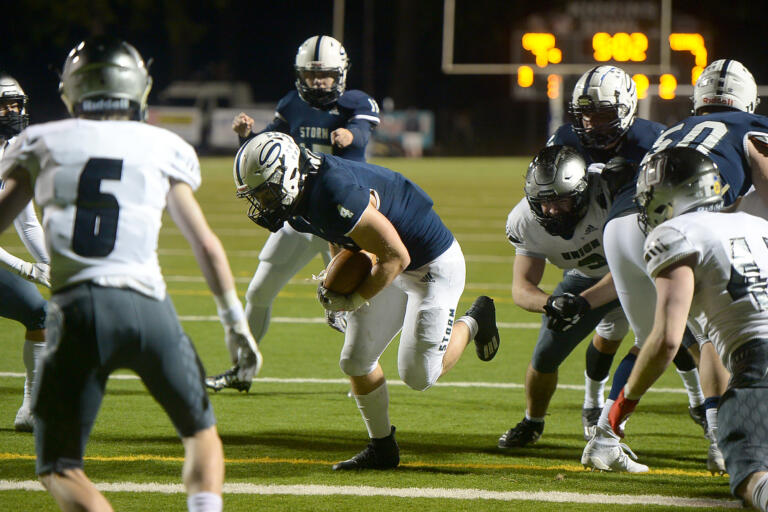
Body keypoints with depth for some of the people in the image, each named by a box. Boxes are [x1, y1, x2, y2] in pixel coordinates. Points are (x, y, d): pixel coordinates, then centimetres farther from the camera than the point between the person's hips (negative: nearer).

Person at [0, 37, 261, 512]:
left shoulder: (44, 144, 13)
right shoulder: (162, 149, 13)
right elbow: (207, 245, 13)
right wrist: (235, 321, 21)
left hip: (76, 308, -1)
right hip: (147, 306, 1)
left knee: (60, 468, 8)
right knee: (201, 432, 23)